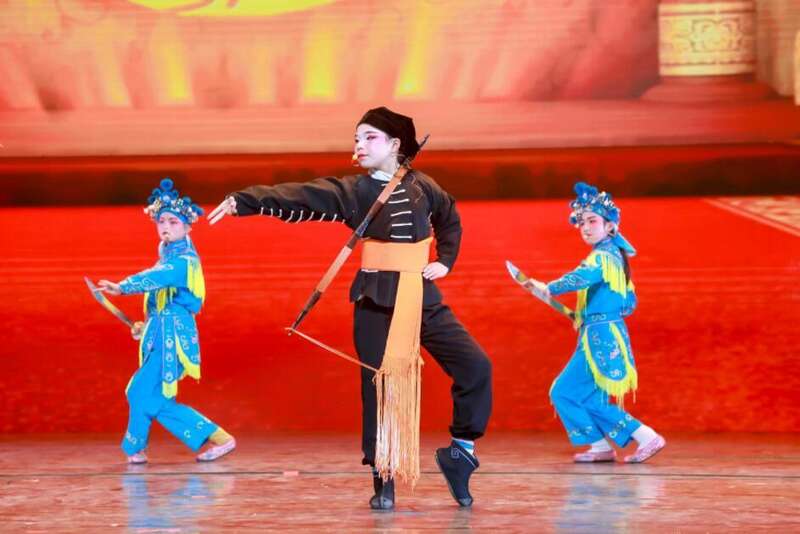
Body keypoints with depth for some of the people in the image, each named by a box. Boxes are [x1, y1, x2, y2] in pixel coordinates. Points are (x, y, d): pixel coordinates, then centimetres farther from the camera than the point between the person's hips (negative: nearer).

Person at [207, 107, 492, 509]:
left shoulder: (422, 186, 4)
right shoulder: (352, 191, -3)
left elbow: (449, 219, 25)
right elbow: (298, 197, -17)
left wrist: (445, 261, 12)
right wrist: (244, 200, -30)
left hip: (422, 296, 2)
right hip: (377, 301, -2)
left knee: (475, 366, -8)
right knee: (379, 387, -3)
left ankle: (461, 450, 7)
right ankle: (383, 480, 5)